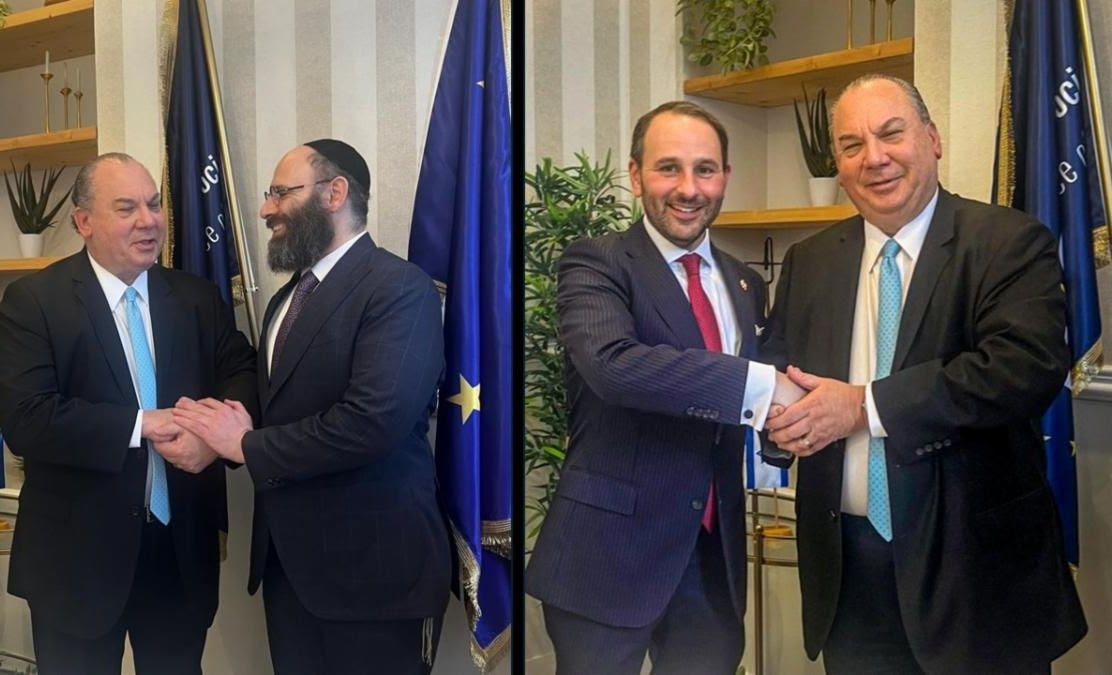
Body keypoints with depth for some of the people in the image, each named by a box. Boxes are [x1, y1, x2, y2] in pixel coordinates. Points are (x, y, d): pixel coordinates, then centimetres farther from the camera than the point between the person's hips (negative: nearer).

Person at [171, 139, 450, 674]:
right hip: (288, 560, 8)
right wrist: (225, 429, -5)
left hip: (370, 564, -8)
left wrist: (248, 445, -15)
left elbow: (374, 419, -25)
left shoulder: (400, 287, -14)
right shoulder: (287, 297, 16)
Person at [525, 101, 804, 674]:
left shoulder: (746, 285, 11)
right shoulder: (597, 264, -8)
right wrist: (762, 387, -27)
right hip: (610, 552, -5)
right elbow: (611, 362, -28)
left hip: (714, 553, 6)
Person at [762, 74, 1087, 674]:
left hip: (973, 568, -4)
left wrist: (865, 405, -22)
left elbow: (1029, 366, -22)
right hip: (847, 564, 4)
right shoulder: (809, 261, 8)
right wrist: (785, 416, -13)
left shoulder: (1011, 243, -8)